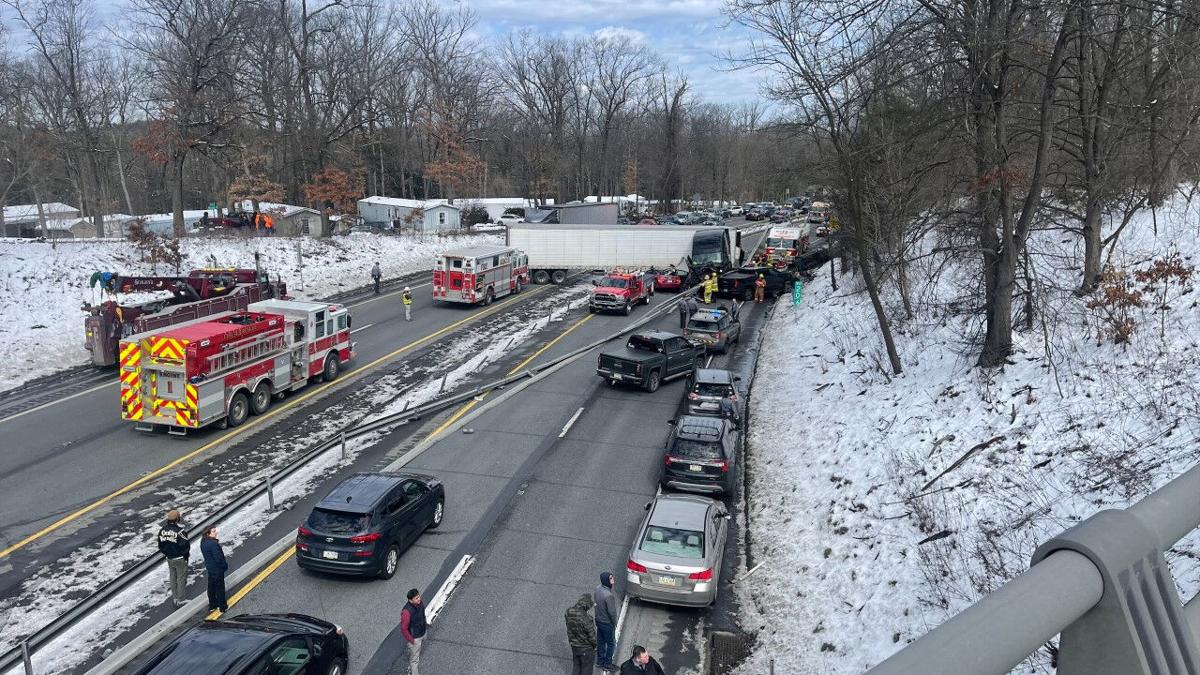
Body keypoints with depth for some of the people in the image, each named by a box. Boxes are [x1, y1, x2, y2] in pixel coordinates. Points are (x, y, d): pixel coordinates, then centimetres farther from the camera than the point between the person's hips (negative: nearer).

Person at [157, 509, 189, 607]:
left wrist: (164, 553, 20)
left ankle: (175, 598, 29)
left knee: (172, 578, 19)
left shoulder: (162, 529, -5)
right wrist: (186, 554, -2)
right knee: (181, 578, 5)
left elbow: (160, 544, 6)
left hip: (169, 558, 6)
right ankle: (181, 600, 11)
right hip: (180, 559, -6)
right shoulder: (179, 531, -25)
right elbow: (185, 545, -20)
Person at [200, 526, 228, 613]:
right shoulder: (213, 544, -32)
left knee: (211, 587, 22)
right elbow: (219, 558, -27)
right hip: (217, 569, -8)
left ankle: (212, 605, 38)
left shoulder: (203, 542, -4)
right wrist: (225, 566, -11)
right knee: (220, 588, 8)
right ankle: (222, 607, 23)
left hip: (209, 567, 8)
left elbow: (206, 555, 8)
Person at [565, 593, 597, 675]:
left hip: (574, 645, 6)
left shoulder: (569, 612, -16)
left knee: (576, 665, 25)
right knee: (586, 668, 16)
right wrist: (595, 645, -2)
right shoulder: (586, 618, -35)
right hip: (586, 647, -6)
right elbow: (591, 635, -22)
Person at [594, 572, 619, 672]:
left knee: (600, 641, 24)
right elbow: (612, 612, -27)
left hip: (598, 620, 7)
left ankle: (600, 661, 40)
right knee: (610, 643, 13)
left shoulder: (597, 589, -9)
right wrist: (614, 623, -10)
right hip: (607, 623, -7)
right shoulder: (609, 595, -35)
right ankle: (607, 664, 27)